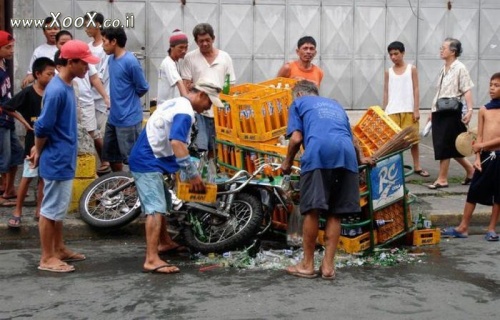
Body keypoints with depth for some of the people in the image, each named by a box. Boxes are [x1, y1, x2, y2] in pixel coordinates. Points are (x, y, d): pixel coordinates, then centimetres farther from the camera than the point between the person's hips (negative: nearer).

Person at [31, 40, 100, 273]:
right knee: (50, 208, 1)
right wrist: (39, 152, -6)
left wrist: (39, 150, 14)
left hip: (64, 158, 9)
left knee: (58, 207, 18)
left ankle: (59, 249, 30)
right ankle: (47, 258, 10)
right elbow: (43, 127, -20)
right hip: (56, 159, -9)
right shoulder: (57, 90, -22)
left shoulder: (67, 86, 9)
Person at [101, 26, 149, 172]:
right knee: (111, 155, 19)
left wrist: (129, 100, 5)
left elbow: (143, 88, -11)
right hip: (113, 117, 9)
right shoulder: (111, 59, 8)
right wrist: (116, 101, 6)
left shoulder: (130, 62, -18)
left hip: (129, 119, -9)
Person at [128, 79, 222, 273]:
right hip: (148, 163, -11)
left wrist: (188, 171, 25)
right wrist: (193, 174, -23)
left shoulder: (175, 103, 17)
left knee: (162, 204, 22)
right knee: (156, 209, -16)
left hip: (147, 160, 11)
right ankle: (151, 260, -21)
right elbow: (177, 143, -28)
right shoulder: (185, 112, -15)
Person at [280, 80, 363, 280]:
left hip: (319, 152, -4)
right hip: (346, 153, 5)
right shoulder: (335, 105, 37)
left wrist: (287, 163, 23)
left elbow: (296, 138, 10)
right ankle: (328, 265, 8)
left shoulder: (299, 103, 23)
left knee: (312, 210, 0)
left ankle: (308, 265, 6)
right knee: (335, 213, 7)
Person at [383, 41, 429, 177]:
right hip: (393, 111, 1)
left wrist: (416, 110, -6)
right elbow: (386, 92, 10)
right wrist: (385, 112, 5)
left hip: (409, 110, -1)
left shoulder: (411, 69, 4)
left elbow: (416, 90, 1)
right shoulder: (388, 72, 9)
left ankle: (417, 167, 15)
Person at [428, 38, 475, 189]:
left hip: (451, 113, -8)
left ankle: (442, 179, 6)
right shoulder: (443, 69, 14)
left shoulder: (460, 68, -8)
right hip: (439, 112, 8)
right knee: (451, 147, 12)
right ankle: (470, 169, 28)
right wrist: (432, 110, 19)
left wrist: (469, 110, -21)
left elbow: (467, 91, -13)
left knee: (443, 146, -4)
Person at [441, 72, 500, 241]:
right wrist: (477, 157, -6)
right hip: (485, 156, 3)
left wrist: (483, 145, -16)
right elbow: (479, 136, 4)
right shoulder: (484, 110, 7)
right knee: (473, 192, 5)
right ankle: (463, 227, 11)